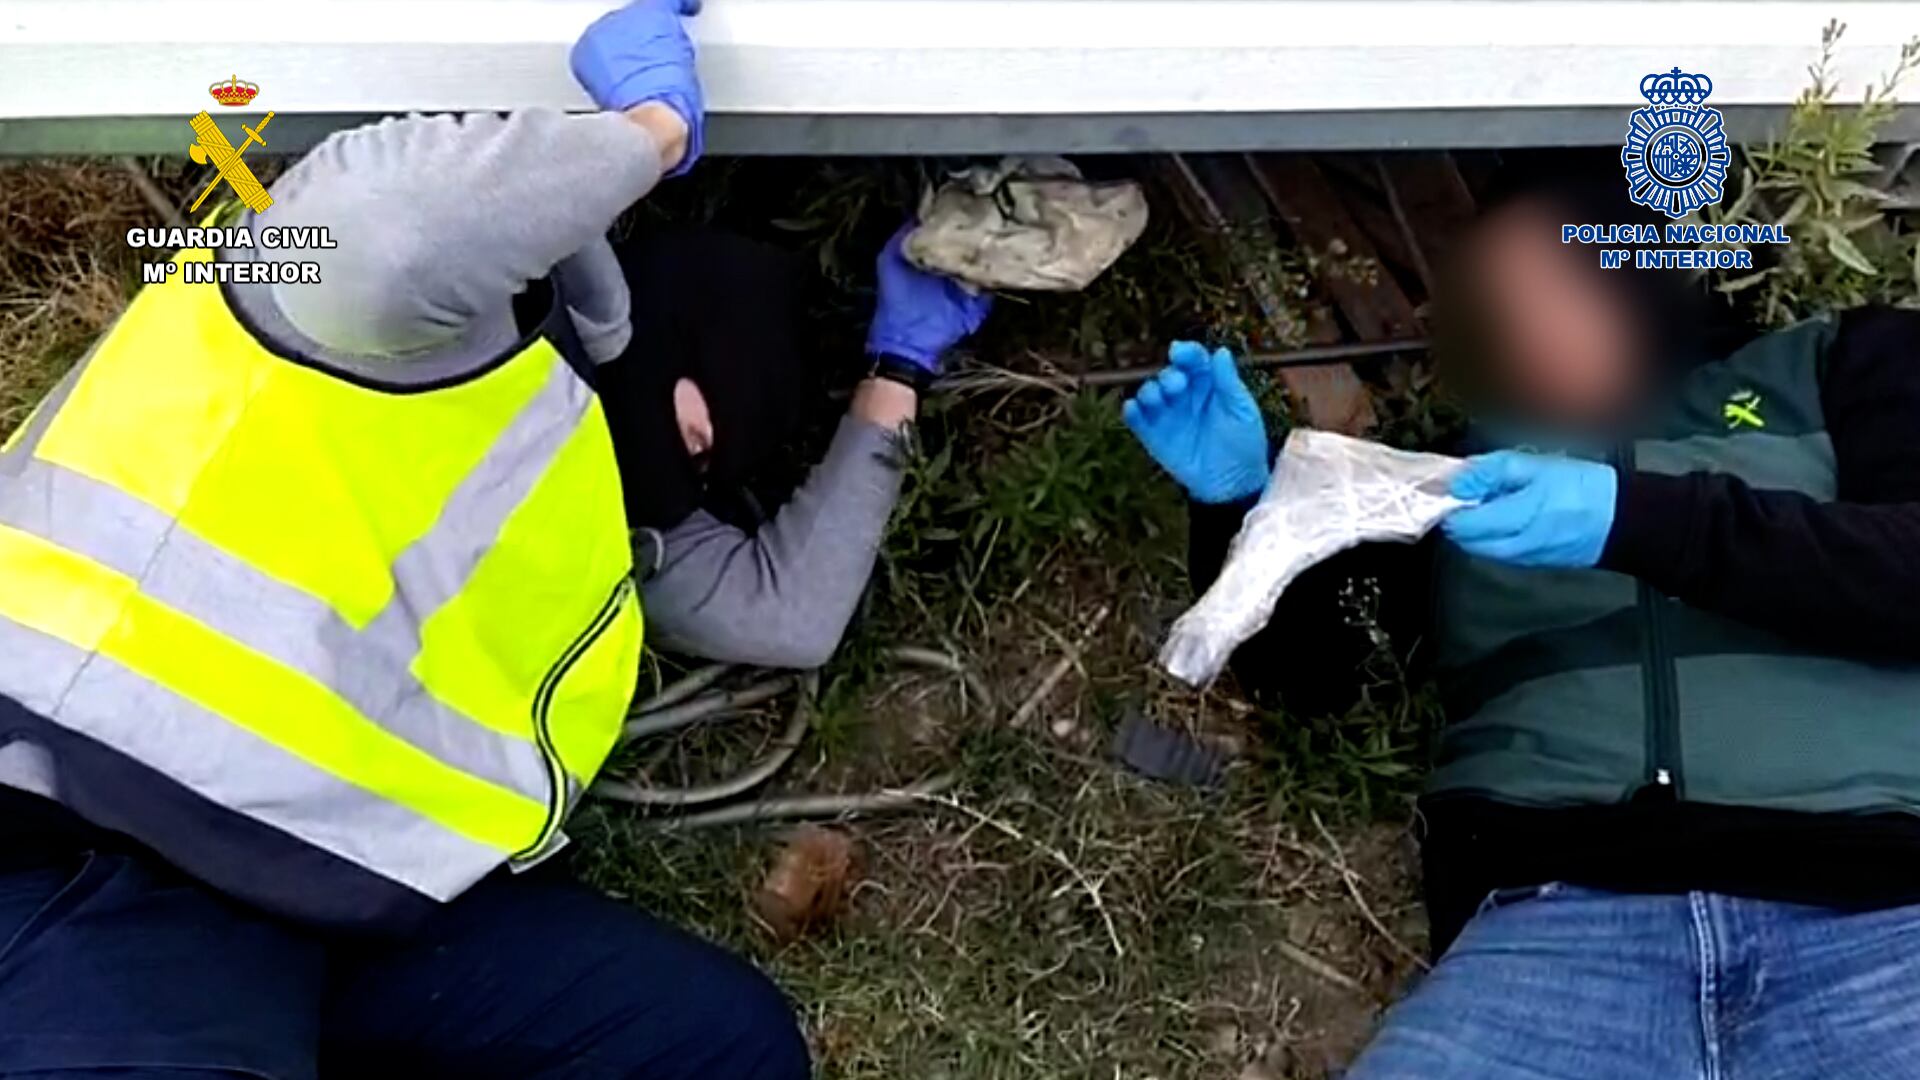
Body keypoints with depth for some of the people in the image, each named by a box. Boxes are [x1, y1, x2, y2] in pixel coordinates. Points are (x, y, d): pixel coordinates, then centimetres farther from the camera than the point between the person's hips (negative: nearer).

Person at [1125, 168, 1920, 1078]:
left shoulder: (1837, 363, 19)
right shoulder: (1453, 480, 22)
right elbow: (1304, 673, 19)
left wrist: (1636, 520, -12)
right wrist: (1234, 503, 3)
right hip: (1565, 914, 1)